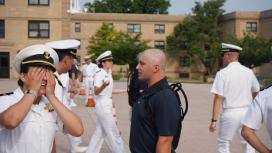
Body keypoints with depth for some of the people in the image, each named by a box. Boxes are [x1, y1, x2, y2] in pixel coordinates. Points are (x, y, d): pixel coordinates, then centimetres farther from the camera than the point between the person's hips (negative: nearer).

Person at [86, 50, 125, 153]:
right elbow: (96, 91, -28)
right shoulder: (99, 74, -16)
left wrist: (125, 90, 24)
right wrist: (103, 85, -49)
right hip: (102, 105, -9)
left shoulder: (108, 74, 10)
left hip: (107, 105, 9)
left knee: (100, 132, 13)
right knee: (114, 133, -3)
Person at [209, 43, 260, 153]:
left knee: (223, 143, 11)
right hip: (246, 111, 4)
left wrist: (214, 120, -11)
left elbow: (218, 98, -13)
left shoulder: (222, 73, -9)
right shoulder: (249, 72, 5)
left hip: (230, 113, -4)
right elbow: (256, 91, 21)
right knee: (248, 144, 12)